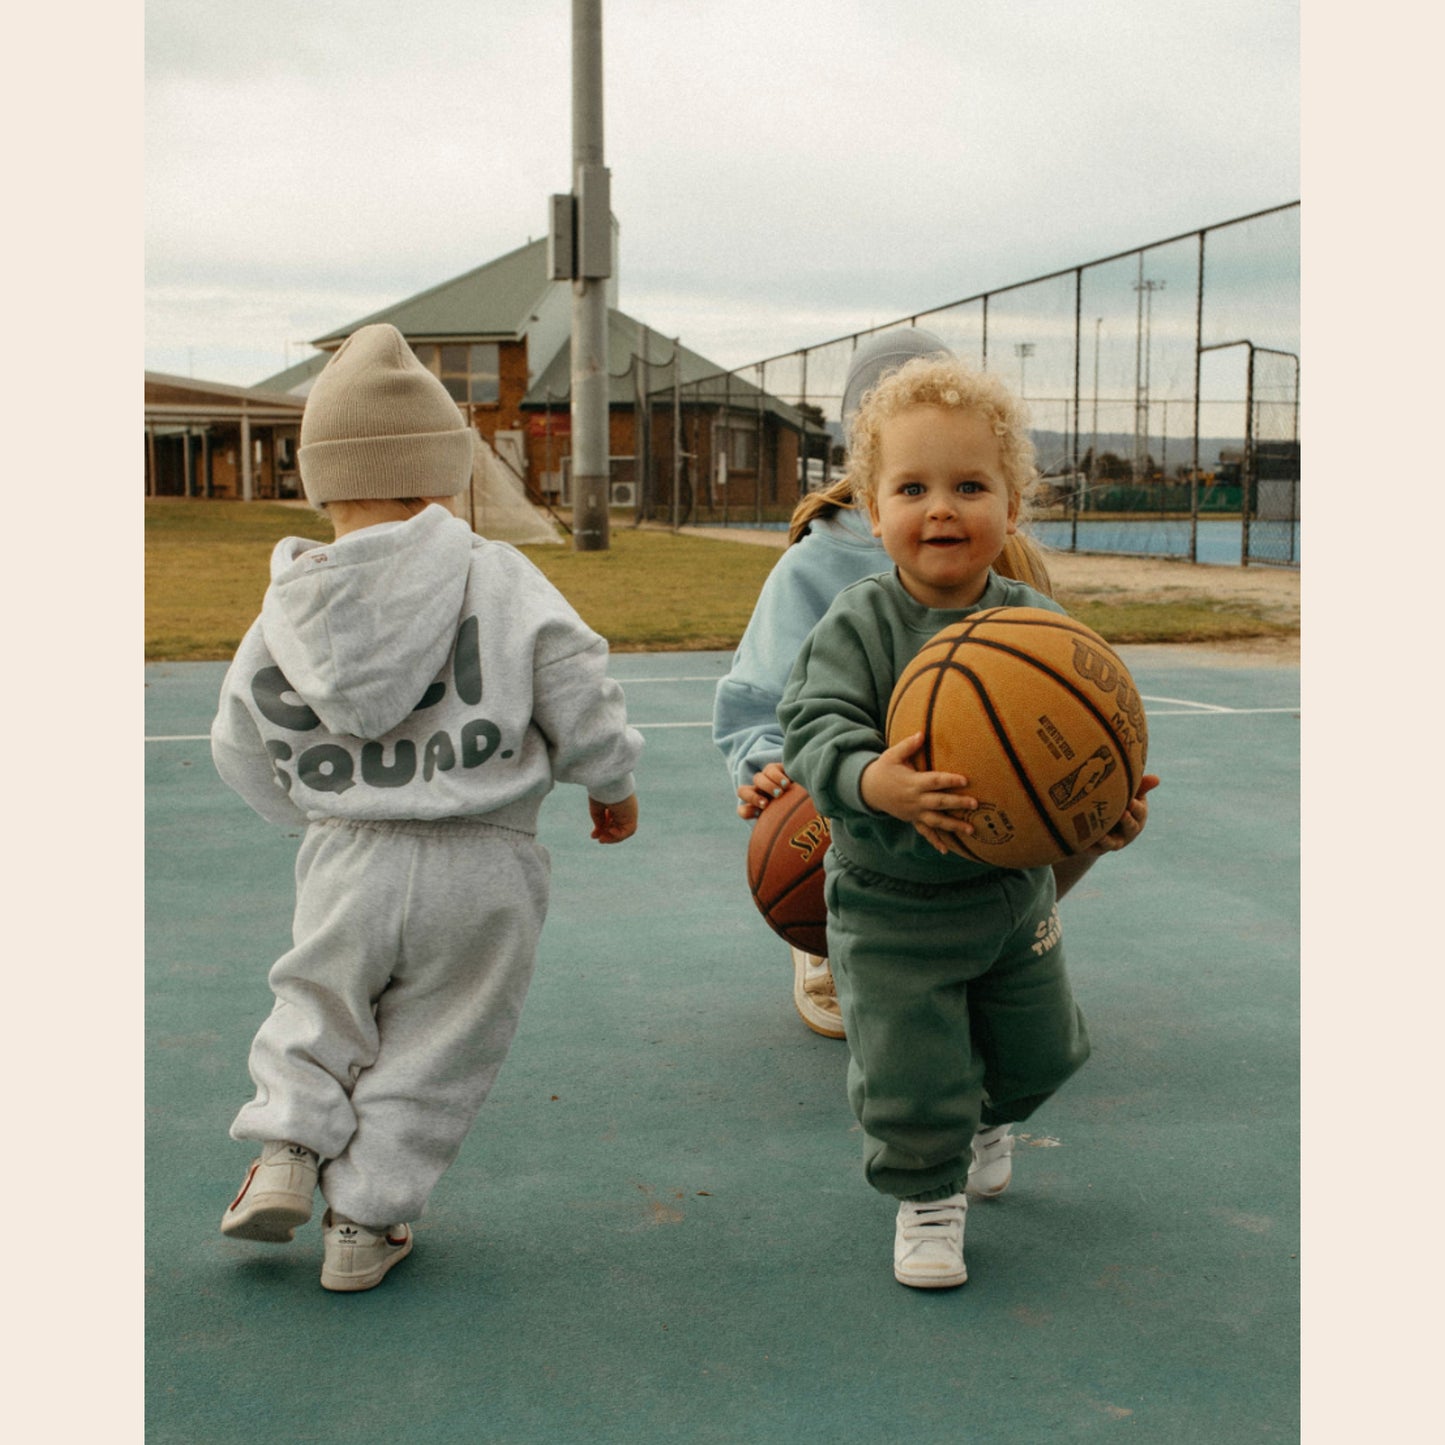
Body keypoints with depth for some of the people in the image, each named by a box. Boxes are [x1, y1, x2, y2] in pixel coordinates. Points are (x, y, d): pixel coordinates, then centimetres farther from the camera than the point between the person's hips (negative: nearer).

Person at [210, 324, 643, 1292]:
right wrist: (613, 787, 13)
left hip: (347, 860, 2)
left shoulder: (286, 612, 0)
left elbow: (242, 752, 12)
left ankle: (288, 1149, 14)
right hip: (484, 868, -2)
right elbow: (582, 701, -7)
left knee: (321, 1005, 27)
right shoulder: (502, 579, -10)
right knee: (434, 1049, 13)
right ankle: (366, 1219, 18)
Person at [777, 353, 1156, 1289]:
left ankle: (984, 1120, 54)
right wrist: (870, 780, -43)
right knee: (907, 1070, 1)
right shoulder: (858, 626, -16)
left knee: (1040, 1049, 21)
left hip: (1015, 889, 4)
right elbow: (816, 725, -23)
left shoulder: (1039, 625, -8)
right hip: (891, 903, -4)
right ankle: (928, 1195, 28)